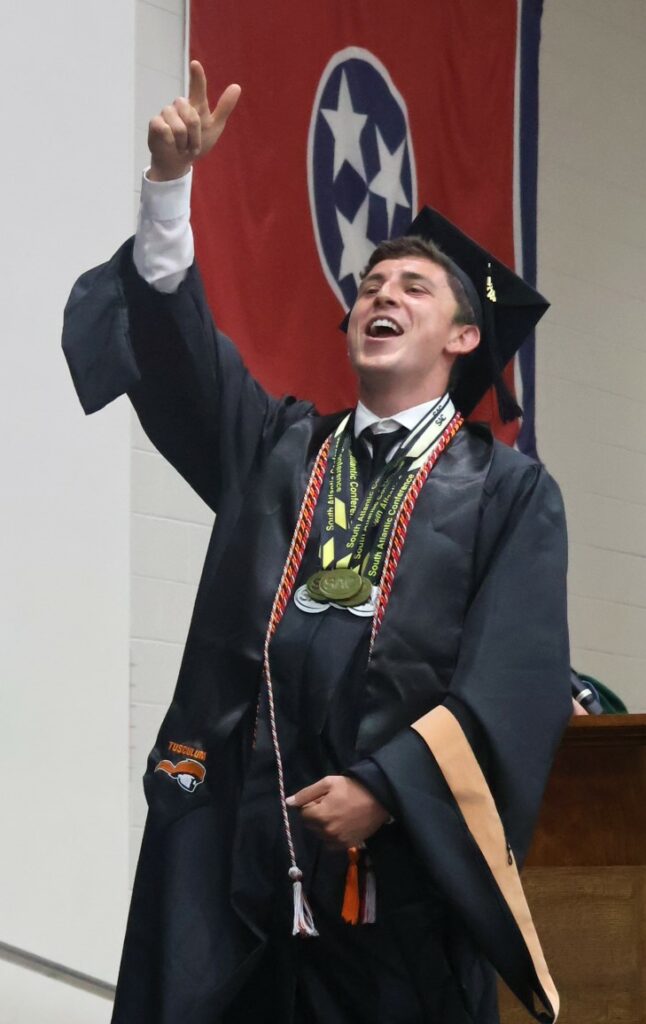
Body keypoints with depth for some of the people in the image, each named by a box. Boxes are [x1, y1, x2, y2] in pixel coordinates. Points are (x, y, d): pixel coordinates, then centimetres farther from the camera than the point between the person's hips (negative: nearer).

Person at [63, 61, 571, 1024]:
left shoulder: (510, 491, 7)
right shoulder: (274, 446, 18)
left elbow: (517, 680, -5)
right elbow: (172, 331, 6)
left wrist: (383, 790, -16)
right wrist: (171, 181, -8)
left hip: (404, 858, -2)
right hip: (229, 845, 3)